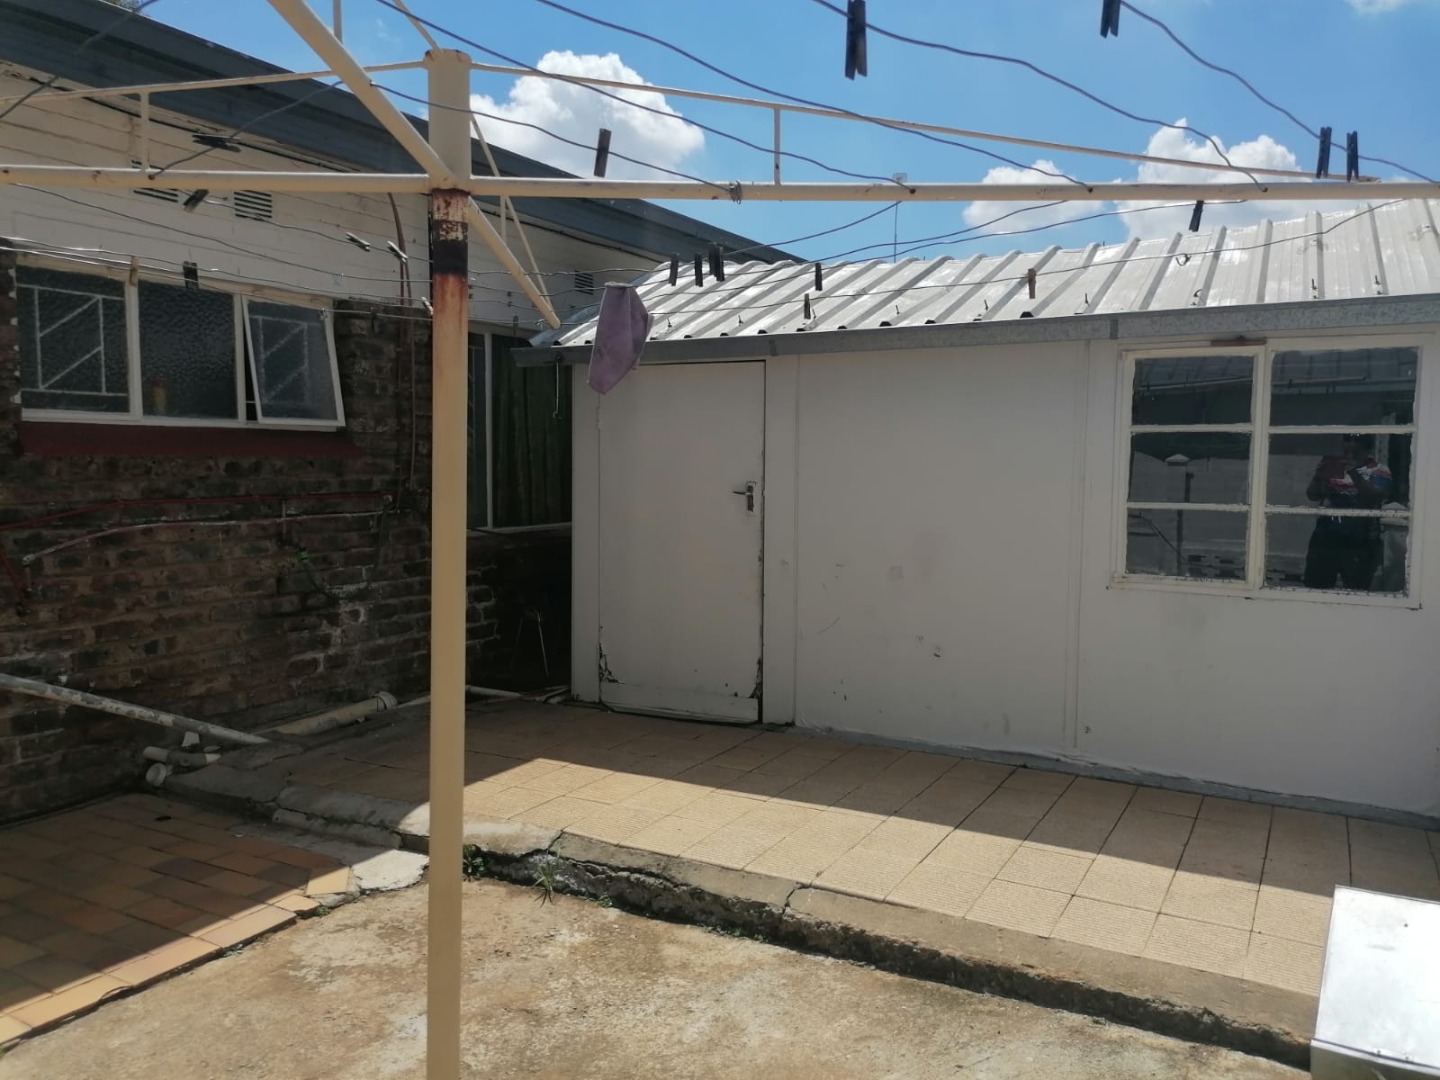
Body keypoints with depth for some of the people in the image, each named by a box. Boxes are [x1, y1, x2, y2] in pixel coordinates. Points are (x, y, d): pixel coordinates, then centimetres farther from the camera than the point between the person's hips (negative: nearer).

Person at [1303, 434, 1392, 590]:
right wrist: (1318, 478, -15)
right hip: (1325, 540, 3)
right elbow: (1312, 496, 5)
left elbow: (1376, 497, -17)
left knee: (1356, 593, -2)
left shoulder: (1379, 471, 0)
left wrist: (1354, 474, -30)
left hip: (1360, 544, -3)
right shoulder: (1332, 466, 9)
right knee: (1314, 588, 4)